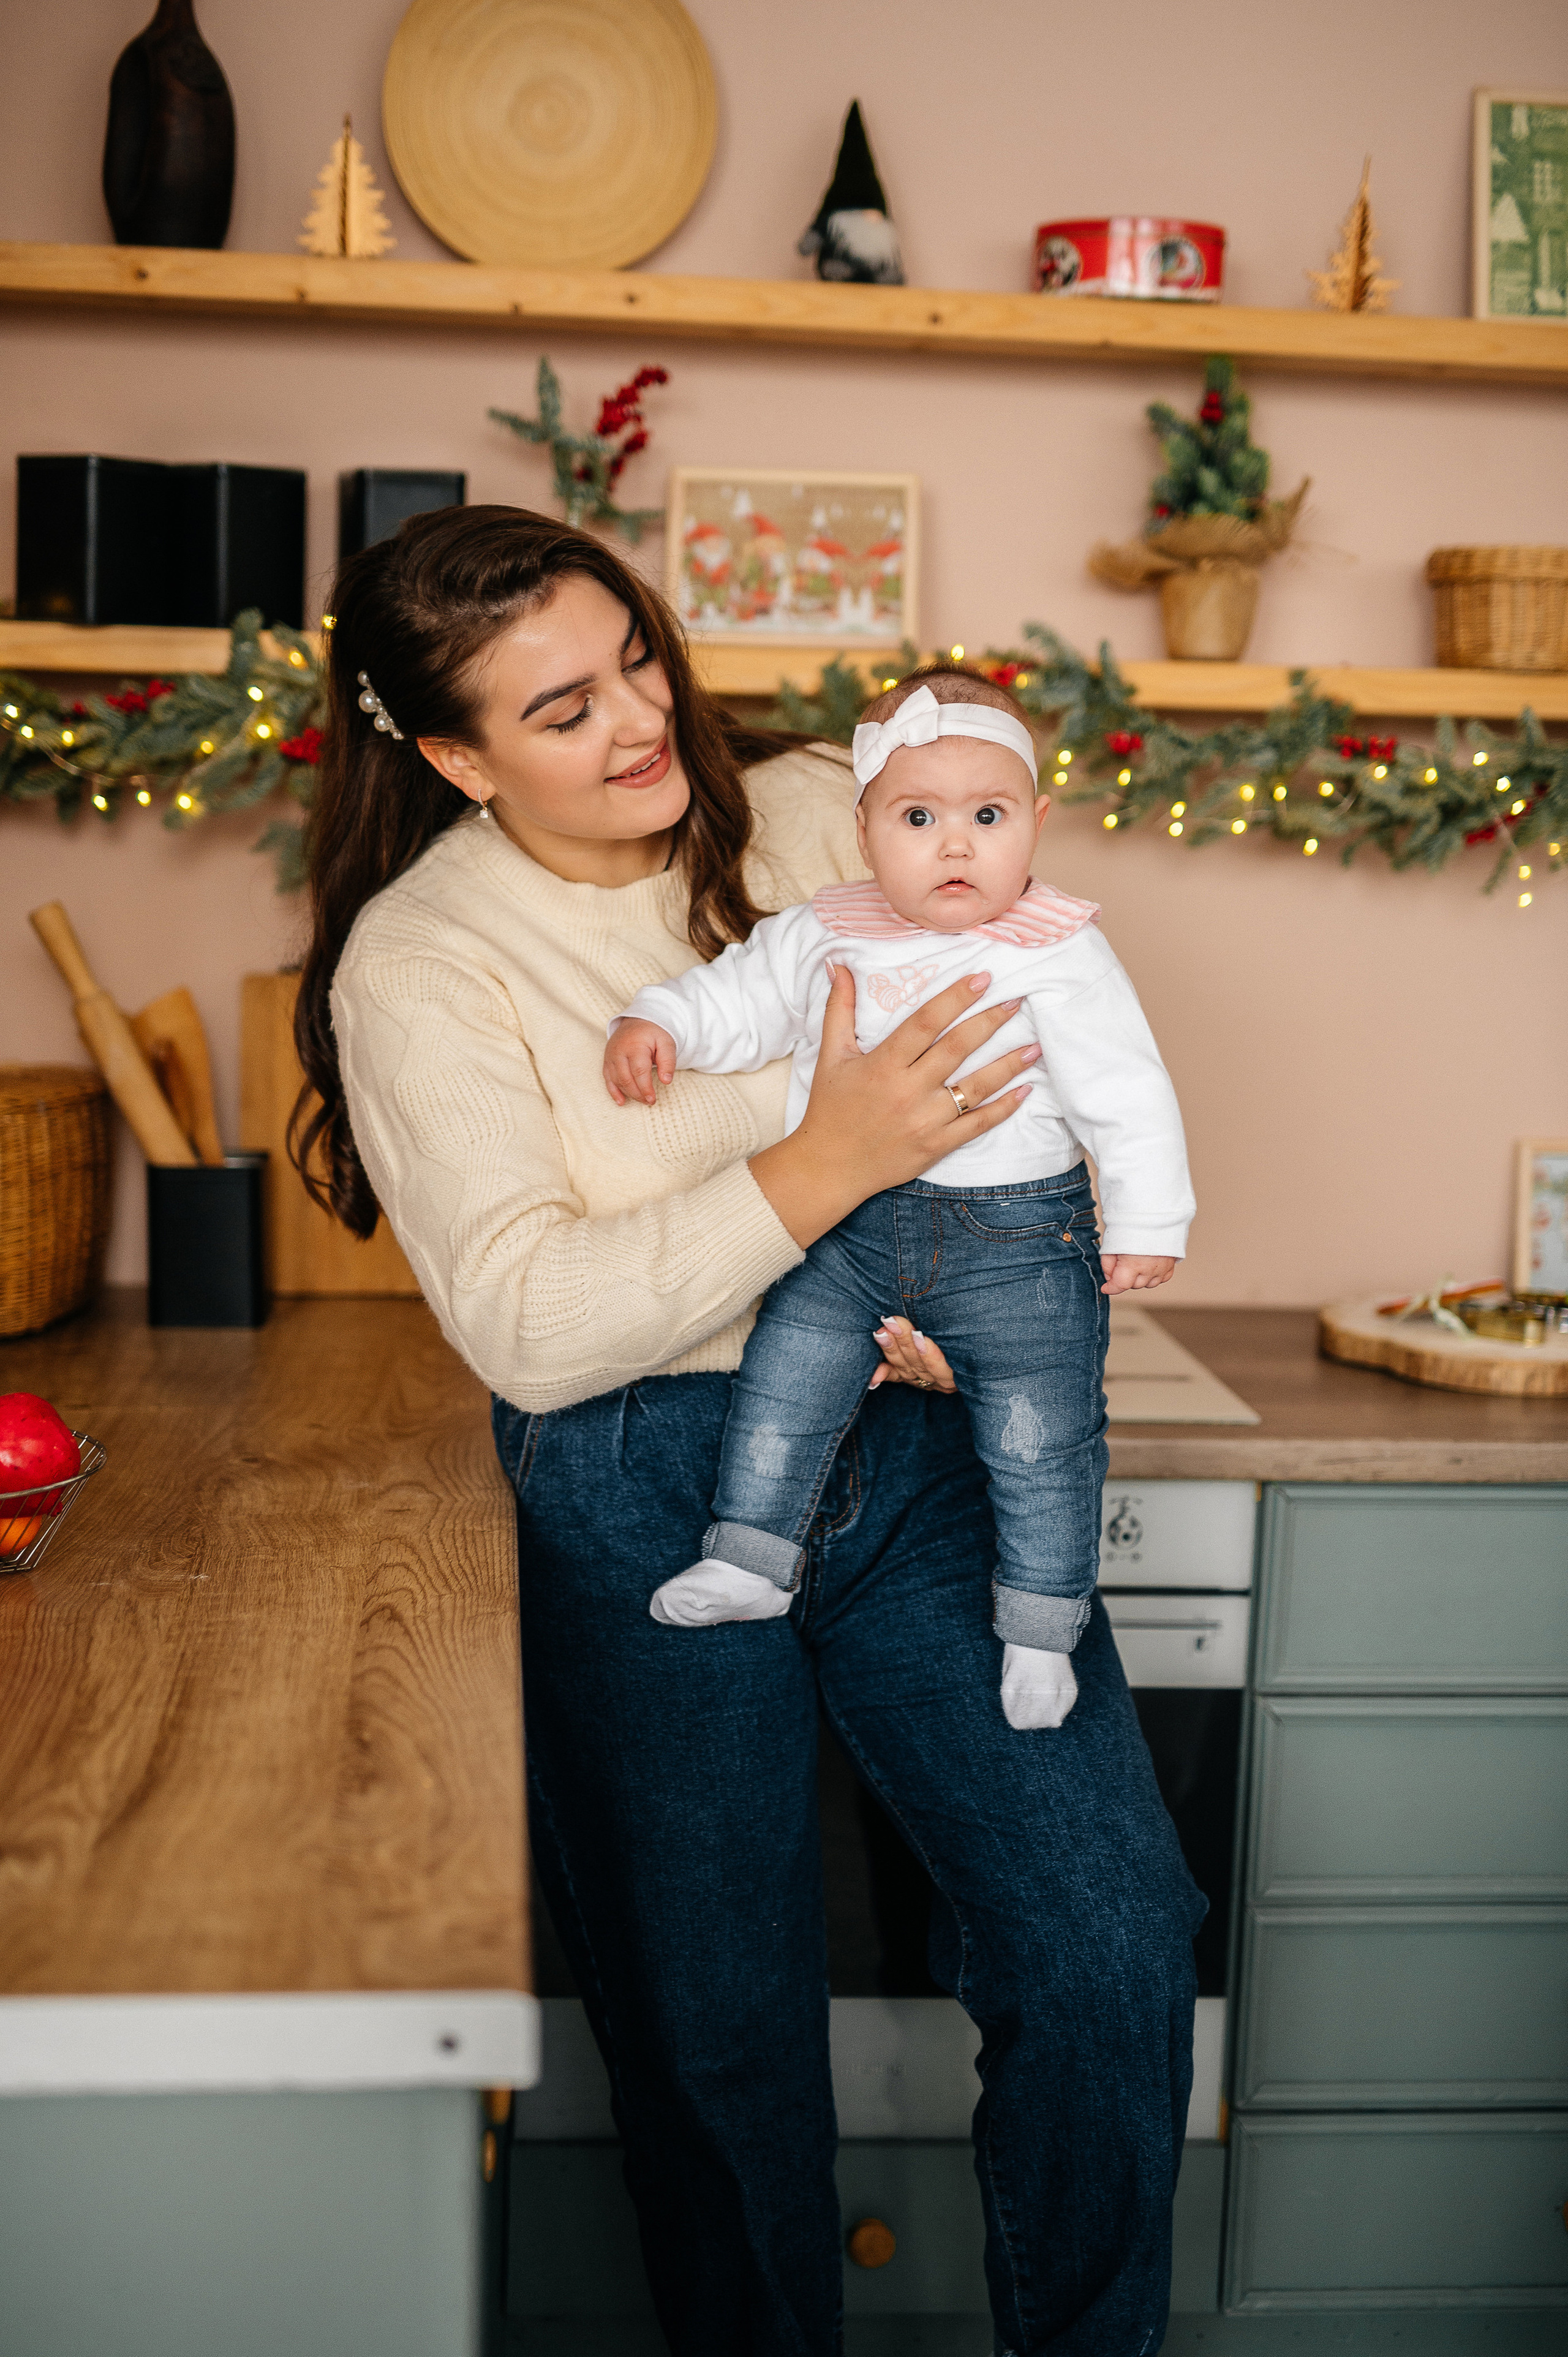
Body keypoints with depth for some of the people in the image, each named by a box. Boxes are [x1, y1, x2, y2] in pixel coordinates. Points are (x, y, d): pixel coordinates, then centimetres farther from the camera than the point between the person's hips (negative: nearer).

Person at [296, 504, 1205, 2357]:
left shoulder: (814, 813, 3)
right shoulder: (416, 962, -7)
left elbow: (1034, 1077, 11)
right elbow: (530, 1327, -17)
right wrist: (826, 1166, -24)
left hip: (916, 1450, 3)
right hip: (645, 1506, -2)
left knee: (1114, 1944, -2)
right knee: (716, 2027, 8)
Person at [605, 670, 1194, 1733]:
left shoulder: (1059, 956, -9)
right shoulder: (825, 935, 2)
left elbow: (1128, 1094, -8)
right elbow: (744, 996, 13)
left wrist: (1148, 1224, -10)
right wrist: (658, 1022, -4)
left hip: (1017, 1230, -4)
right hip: (852, 1225, 4)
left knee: (1038, 1431, 1)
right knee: (787, 1370, 3)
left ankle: (1041, 1630, 16)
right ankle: (752, 1559, 19)